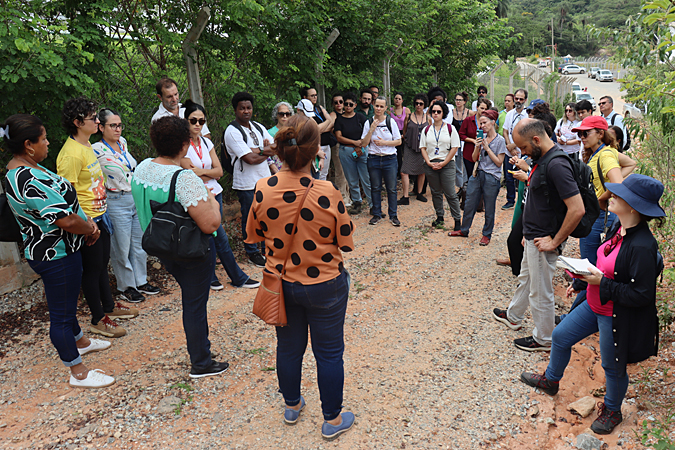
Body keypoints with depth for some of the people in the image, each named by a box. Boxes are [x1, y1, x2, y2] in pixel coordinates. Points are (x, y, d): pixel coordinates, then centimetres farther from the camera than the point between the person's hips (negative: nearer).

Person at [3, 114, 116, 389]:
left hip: (58, 250, 11)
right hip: (56, 256, -11)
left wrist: (88, 223, 2)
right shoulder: (27, 180, -28)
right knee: (61, 314, 3)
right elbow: (66, 220, -31)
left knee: (67, 303, 29)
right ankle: (78, 373, 16)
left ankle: (79, 341, 51)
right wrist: (90, 229, -11)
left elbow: (64, 201, 14)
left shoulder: (27, 170, 6)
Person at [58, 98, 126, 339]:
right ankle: (98, 320, 17)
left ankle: (108, 307, 36)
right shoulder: (71, 154, -22)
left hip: (99, 215, 9)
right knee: (92, 269, 3)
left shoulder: (87, 145, 9)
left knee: (102, 264, 20)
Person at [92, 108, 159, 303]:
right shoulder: (96, 150, -13)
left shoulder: (122, 143, 8)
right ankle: (126, 286, 20)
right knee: (122, 248, 4)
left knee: (139, 243, 14)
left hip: (137, 200, 7)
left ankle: (141, 281, 28)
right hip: (116, 203, -7)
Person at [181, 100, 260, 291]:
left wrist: (202, 171, -13)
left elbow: (219, 170, 3)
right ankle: (238, 278, 11)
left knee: (211, 237, 10)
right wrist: (212, 174, -5)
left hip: (214, 193, 6)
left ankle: (210, 277, 26)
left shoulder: (206, 142, 8)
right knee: (220, 237, -3)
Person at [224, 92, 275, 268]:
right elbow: (250, 159, -20)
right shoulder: (232, 131, -13)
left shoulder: (258, 127, 11)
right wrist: (266, 151, -6)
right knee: (250, 219, 6)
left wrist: (259, 151, -14)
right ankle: (252, 253, 23)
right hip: (246, 183, -6)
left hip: (265, 179, 7)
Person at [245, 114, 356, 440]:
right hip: (324, 284, -3)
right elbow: (345, 242, -12)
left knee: (288, 346, 23)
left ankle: (291, 406, 44)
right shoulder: (326, 193, -25)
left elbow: (255, 235, 1)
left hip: (281, 281, 4)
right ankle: (332, 420, 30)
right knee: (329, 352, 14)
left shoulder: (262, 190, -15)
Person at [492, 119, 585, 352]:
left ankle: (543, 339, 25)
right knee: (525, 278, 28)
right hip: (533, 236, 10)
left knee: (540, 292, 6)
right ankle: (513, 316, 49)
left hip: (543, 240, -10)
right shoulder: (542, 158, 3)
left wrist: (555, 241, -23)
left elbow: (577, 210, -31)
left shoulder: (556, 165, -28)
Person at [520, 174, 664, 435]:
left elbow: (641, 295, -29)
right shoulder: (618, 228, -3)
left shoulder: (642, 246, -31)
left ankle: (612, 411, 42)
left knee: (613, 367, 14)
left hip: (616, 317, -9)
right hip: (594, 305, 9)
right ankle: (551, 380, 46)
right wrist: (582, 281, 15)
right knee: (561, 336, 20)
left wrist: (602, 283, -28)